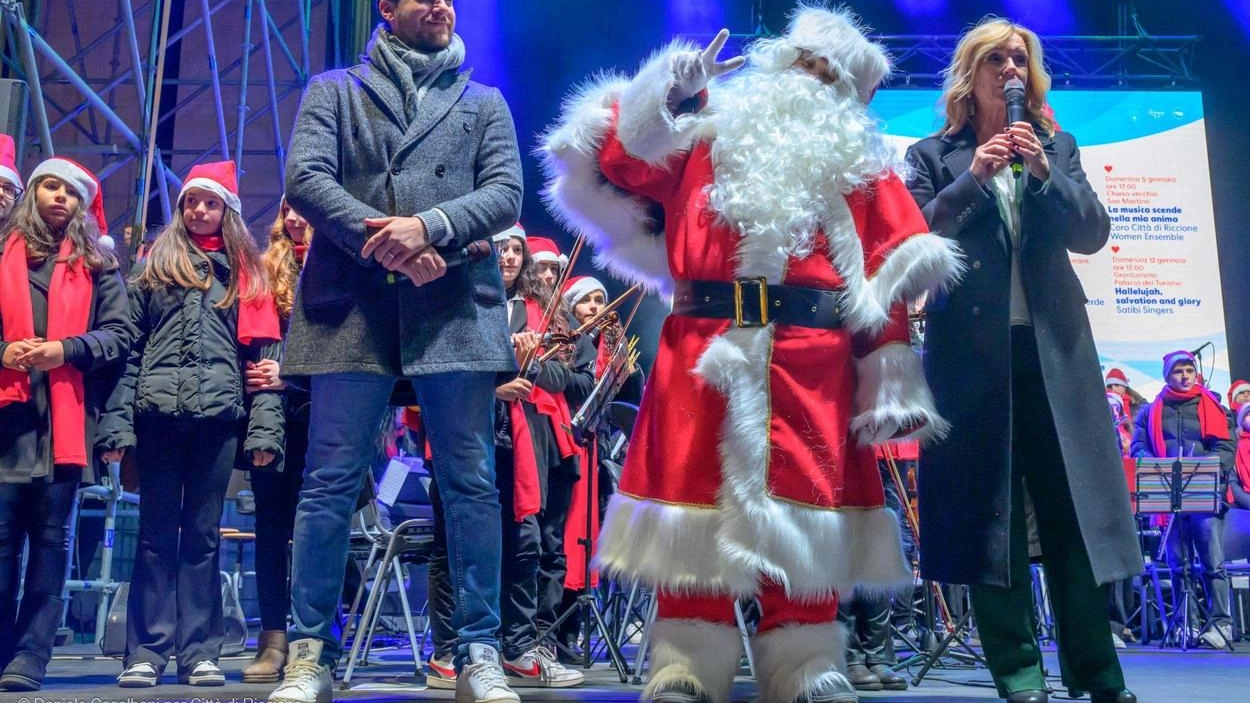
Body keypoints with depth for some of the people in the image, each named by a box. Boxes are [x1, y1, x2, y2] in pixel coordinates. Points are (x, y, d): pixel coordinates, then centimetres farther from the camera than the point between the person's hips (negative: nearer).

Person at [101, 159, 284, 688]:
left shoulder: (245, 274, 14)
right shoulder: (155, 266, 14)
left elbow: (264, 354, 6)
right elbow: (128, 347, 6)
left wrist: (265, 427, -5)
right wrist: (118, 422, -5)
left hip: (219, 415, 0)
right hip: (157, 411, 0)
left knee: (203, 535, 4)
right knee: (156, 534, 2)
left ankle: (200, 652, 7)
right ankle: (146, 651, 5)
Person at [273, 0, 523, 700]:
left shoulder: (485, 104, 20)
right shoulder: (335, 90, 17)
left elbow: (506, 192, 5)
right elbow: (307, 177, 2)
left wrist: (429, 227, -13)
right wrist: (382, 239, -12)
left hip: (457, 308, 1)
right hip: (353, 306, -1)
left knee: (472, 482, -1)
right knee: (331, 481, -1)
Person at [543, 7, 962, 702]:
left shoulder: (859, 159, 17)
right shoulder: (708, 129, 18)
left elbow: (889, 275, 10)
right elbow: (606, 165, 10)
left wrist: (888, 377, 1)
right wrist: (669, 93, 2)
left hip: (814, 363, 1)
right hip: (702, 351, 0)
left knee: (804, 511, 1)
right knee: (697, 495, -1)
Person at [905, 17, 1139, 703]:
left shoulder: (1055, 146, 15)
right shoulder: (934, 154, 9)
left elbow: (1092, 233, 6)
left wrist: (1044, 171, -8)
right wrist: (973, 179, -12)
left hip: (1052, 346, 2)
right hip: (972, 348, -2)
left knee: (1072, 507, 1)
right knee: (989, 511, -2)